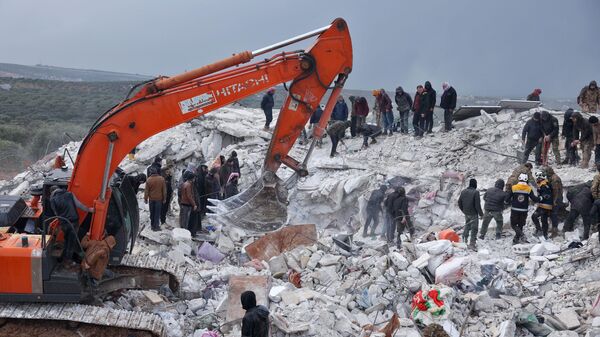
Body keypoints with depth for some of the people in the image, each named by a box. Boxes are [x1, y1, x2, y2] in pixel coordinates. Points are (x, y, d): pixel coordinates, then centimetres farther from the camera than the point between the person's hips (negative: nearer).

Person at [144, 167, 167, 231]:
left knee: (152, 212, 14)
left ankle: (152, 225, 22)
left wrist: (145, 198, 5)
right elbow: (164, 190, -1)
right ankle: (156, 226, 5)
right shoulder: (161, 179, -8)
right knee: (157, 212, 5)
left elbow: (146, 190, -6)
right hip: (159, 198, -1)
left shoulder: (148, 180, -11)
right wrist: (164, 198, 9)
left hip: (151, 199, 1)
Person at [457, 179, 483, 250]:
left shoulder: (463, 192, 1)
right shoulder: (475, 192, -20)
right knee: (474, 228, 3)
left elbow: (459, 203, 9)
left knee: (467, 226, 24)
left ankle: (464, 240, 33)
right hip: (473, 214, -6)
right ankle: (472, 243, 5)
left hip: (466, 213, 6)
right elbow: (477, 205, -20)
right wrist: (481, 214, -8)